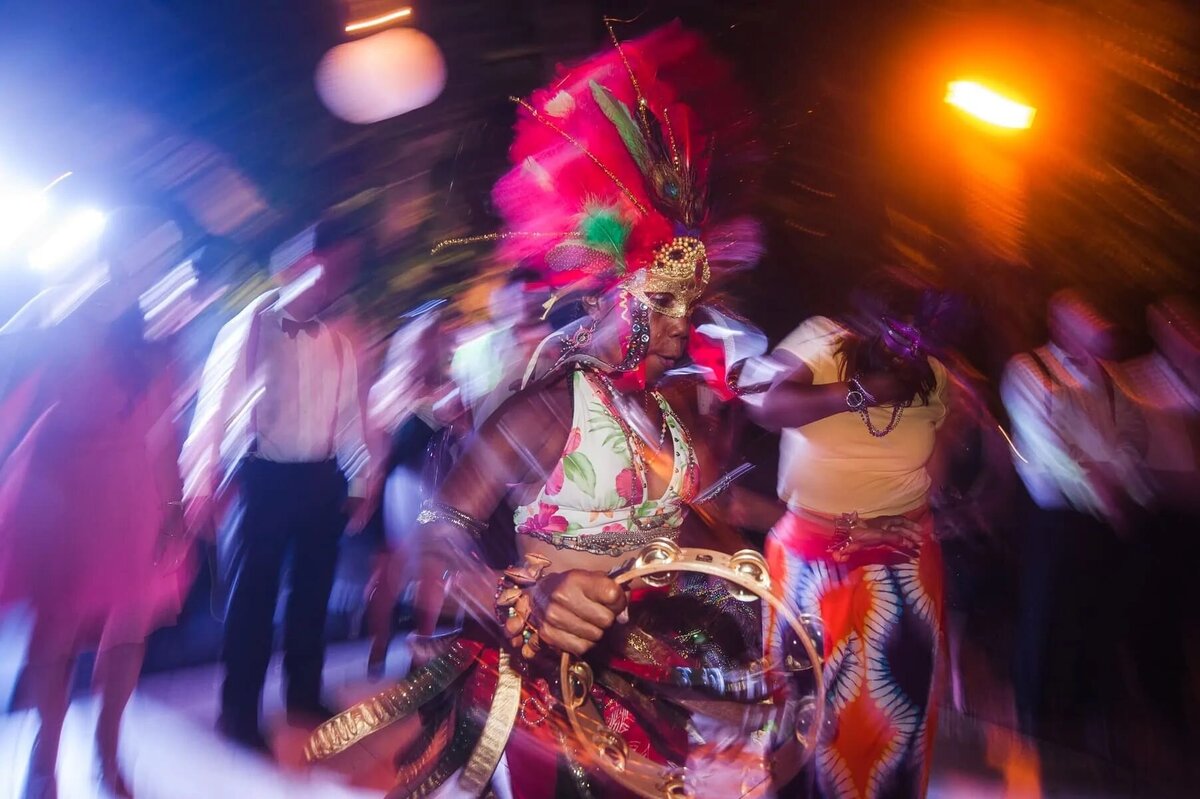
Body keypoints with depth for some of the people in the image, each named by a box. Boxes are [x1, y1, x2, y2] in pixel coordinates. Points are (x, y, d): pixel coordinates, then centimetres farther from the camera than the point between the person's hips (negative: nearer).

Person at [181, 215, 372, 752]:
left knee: (313, 590, 14)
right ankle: (238, 711, 20)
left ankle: (304, 697, 32)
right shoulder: (256, 324, -4)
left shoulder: (338, 344, 11)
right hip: (263, 477, -5)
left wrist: (359, 481, 9)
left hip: (321, 480, 5)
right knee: (252, 593, 4)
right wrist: (203, 480, -13)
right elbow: (217, 399, -8)